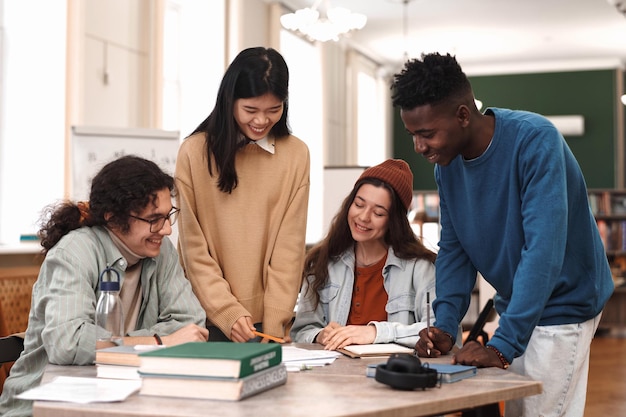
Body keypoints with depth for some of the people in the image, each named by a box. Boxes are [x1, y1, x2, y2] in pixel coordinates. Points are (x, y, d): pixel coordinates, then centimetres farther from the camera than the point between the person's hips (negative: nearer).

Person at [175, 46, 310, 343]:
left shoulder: (296, 154, 0)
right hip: (209, 321, -1)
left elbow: (290, 247, -3)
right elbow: (193, 247, -5)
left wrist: (274, 324, -10)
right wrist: (228, 312, -14)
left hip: (269, 322, 1)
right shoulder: (195, 151, -3)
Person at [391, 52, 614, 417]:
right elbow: (454, 248, 2)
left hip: (562, 306, -6)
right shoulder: (447, 164, -5)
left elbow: (543, 248, -32)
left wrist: (504, 343, -35)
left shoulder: (535, 141, -26)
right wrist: (445, 324, -11)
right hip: (514, 306, 6)